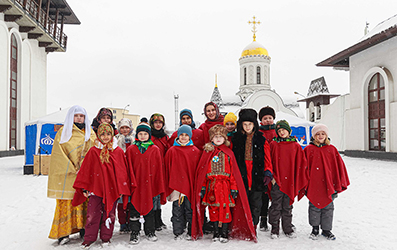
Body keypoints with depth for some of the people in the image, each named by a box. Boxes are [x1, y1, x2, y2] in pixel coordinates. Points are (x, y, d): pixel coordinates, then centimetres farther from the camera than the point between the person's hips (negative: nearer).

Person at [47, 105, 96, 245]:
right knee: (66, 201, -4)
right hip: (66, 174, -2)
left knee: (84, 201, 2)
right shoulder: (63, 132, 5)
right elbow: (58, 153, -2)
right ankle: (63, 233, 2)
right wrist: (73, 169, -10)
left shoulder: (90, 133, 14)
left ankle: (83, 228, 12)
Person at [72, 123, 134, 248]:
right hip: (95, 187, 0)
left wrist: (122, 188, 2)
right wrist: (84, 188, 1)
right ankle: (89, 238, 15)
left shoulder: (118, 152, 0)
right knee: (92, 214, 0)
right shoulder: (93, 151, -1)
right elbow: (86, 170, 3)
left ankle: (106, 237, 26)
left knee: (109, 213, 11)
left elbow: (123, 171, 4)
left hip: (112, 189, 1)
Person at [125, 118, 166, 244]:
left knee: (149, 208, 11)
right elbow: (128, 168, 2)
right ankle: (134, 233, 15)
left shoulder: (155, 150, 3)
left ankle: (150, 231, 24)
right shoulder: (131, 149, 3)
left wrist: (159, 186, 1)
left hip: (149, 184, 1)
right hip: (135, 184, 0)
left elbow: (159, 168, 4)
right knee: (134, 208, 4)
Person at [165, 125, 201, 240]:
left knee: (190, 209, 6)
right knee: (177, 210, 6)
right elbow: (167, 169, 7)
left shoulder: (195, 151, 4)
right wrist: (168, 186, 3)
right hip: (176, 185, 0)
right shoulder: (172, 151, 4)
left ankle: (191, 233, 19)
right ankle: (178, 233, 17)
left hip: (190, 185, 0)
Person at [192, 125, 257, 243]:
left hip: (225, 185, -1)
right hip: (211, 185, 1)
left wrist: (234, 188, -1)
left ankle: (225, 233, 10)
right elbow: (202, 171, 7)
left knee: (226, 209, -2)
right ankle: (216, 233, 18)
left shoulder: (228, 153, 6)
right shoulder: (207, 151, 8)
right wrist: (202, 187, 1)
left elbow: (233, 171, 4)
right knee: (213, 209, 5)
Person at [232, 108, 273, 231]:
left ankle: (253, 228, 22)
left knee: (255, 206, 9)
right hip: (241, 178, 0)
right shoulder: (235, 139, 6)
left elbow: (267, 158, 6)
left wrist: (268, 173, -5)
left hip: (257, 178, 1)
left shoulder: (261, 139, 5)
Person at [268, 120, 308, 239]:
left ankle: (288, 228, 25)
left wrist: (298, 182, 2)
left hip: (290, 181, 1)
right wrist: (271, 176, -7)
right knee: (276, 206, 4)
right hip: (277, 181, -1)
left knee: (287, 207, 12)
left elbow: (301, 164, 6)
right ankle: (275, 229, 15)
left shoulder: (296, 146, 4)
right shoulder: (273, 144, 1)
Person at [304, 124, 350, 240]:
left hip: (328, 184, 2)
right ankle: (315, 228, 24)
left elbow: (339, 166, 6)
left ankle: (326, 229, 25)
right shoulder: (309, 149, -2)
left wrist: (338, 184, 3)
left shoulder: (332, 149, 3)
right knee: (315, 207, 8)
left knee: (328, 208, 10)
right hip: (313, 185, -2)